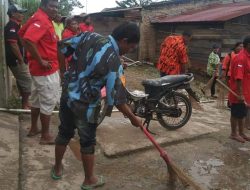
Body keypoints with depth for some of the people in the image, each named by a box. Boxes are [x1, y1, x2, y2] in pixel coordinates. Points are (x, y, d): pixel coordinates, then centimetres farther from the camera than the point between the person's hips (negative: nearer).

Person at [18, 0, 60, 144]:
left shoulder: (41, 19, 11)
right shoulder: (42, 20, -19)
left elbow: (23, 32, 22)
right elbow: (28, 40, -34)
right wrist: (41, 61, -25)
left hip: (40, 69, 10)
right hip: (47, 70, -10)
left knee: (37, 100, 19)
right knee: (48, 102, 0)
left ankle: (34, 129, 33)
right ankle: (46, 136, 12)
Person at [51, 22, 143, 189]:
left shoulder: (90, 36, -5)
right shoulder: (114, 62, -21)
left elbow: (63, 48, 2)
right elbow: (117, 99, -17)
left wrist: (65, 72, 14)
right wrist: (133, 118, -3)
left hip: (67, 94, 6)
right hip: (85, 105, -6)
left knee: (64, 133, 24)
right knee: (88, 142, 13)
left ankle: (57, 168, 45)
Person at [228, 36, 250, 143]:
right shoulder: (241, 58, -20)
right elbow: (238, 78, -24)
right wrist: (240, 94, -24)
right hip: (239, 93, -9)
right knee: (236, 114, 5)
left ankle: (241, 133, 30)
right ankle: (234, 134, 18)